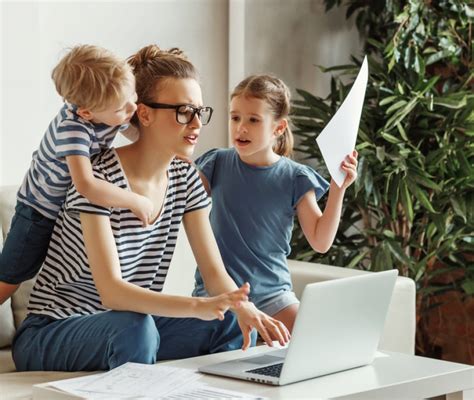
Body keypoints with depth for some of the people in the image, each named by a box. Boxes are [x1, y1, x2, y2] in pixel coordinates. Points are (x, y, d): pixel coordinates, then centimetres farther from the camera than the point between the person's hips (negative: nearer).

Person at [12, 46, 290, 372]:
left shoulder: (186, 180, 1)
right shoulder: (100, 178, -21)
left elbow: (214, 271, -3)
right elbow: (110, 292, -30)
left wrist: (245, 308, -27)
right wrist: (198, 306, -43)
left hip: (134, 326, 6)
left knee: (235, 327, -15)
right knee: (135, 328, -36)